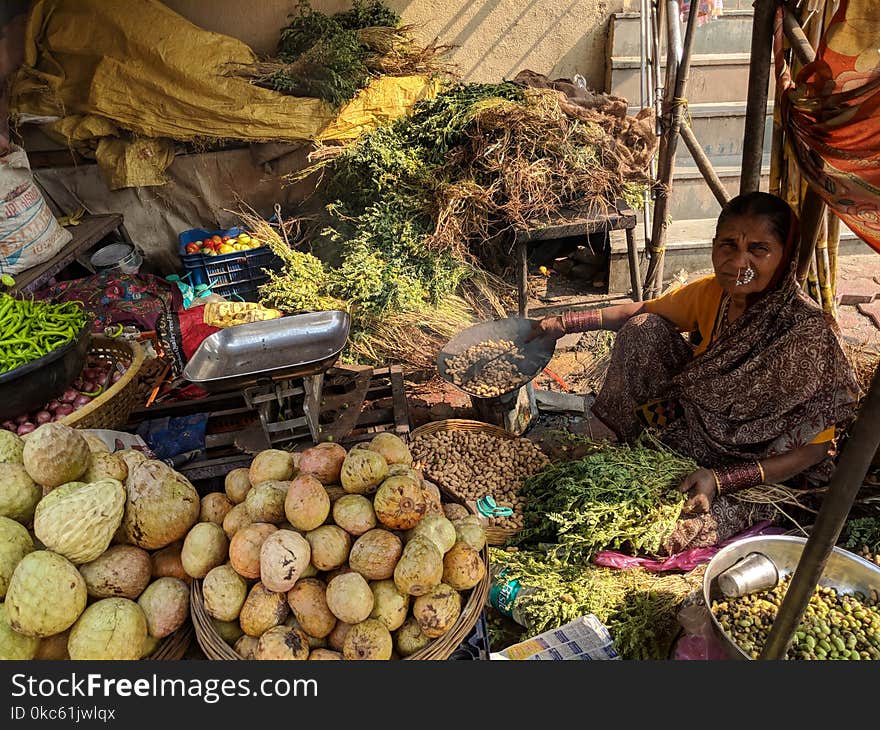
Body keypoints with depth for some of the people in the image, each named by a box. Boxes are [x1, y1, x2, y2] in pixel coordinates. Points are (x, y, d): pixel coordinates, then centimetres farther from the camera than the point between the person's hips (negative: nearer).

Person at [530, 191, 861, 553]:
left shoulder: (808, 333, -29)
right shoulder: (713, 292, -12)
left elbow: (815, 448, -24)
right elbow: (642, 311, 4)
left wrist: (721, 479, -32)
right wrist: (567, 323, -6)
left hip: (756, 467, -6)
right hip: (696, 421, 6)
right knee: (644, 330, -10)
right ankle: (609, 433, 6)